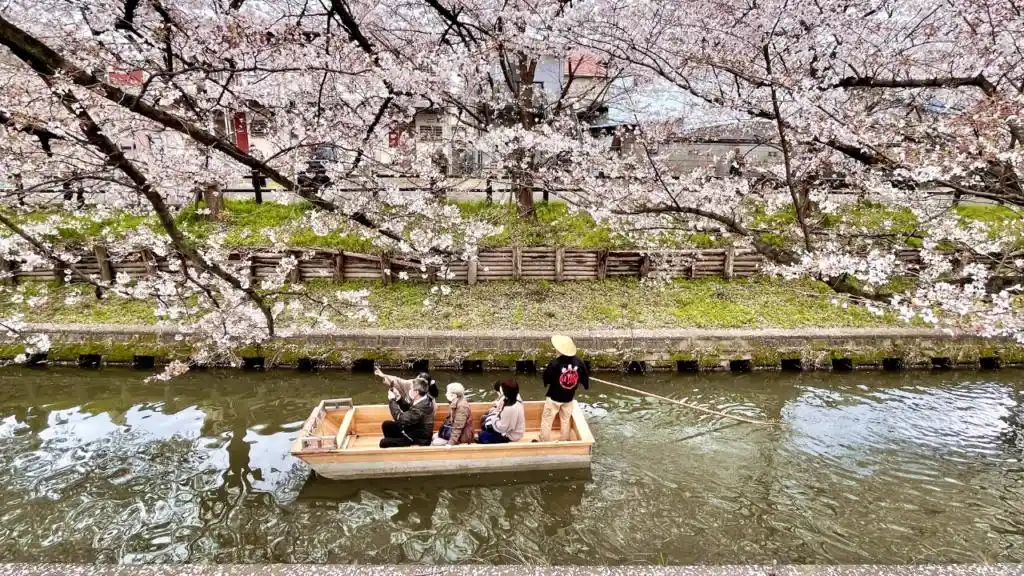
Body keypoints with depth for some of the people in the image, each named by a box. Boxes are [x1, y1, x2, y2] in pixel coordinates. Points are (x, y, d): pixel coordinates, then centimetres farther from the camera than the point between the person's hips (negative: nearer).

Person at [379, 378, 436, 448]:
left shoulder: (421, 407, -36)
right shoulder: (422, 399, -7)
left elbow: (400, 418, -29)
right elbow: (408, 409, 11)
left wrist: (392, 400, -21)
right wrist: (398, 398, -2)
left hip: (418, 440, -10)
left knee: (383, 443, -14)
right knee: (386, 425, 14)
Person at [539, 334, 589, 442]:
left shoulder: (554, 363, -27)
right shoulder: (579, 362, -14)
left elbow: (546, 379, -14)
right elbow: (584, 377, 0)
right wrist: (586, 386, 21)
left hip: (554, 397, -4)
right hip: (569, 397, 4)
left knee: (547, 420, 12)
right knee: (565, 420, 22)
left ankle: (544, 442, 22)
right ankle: (564, 441, 34)